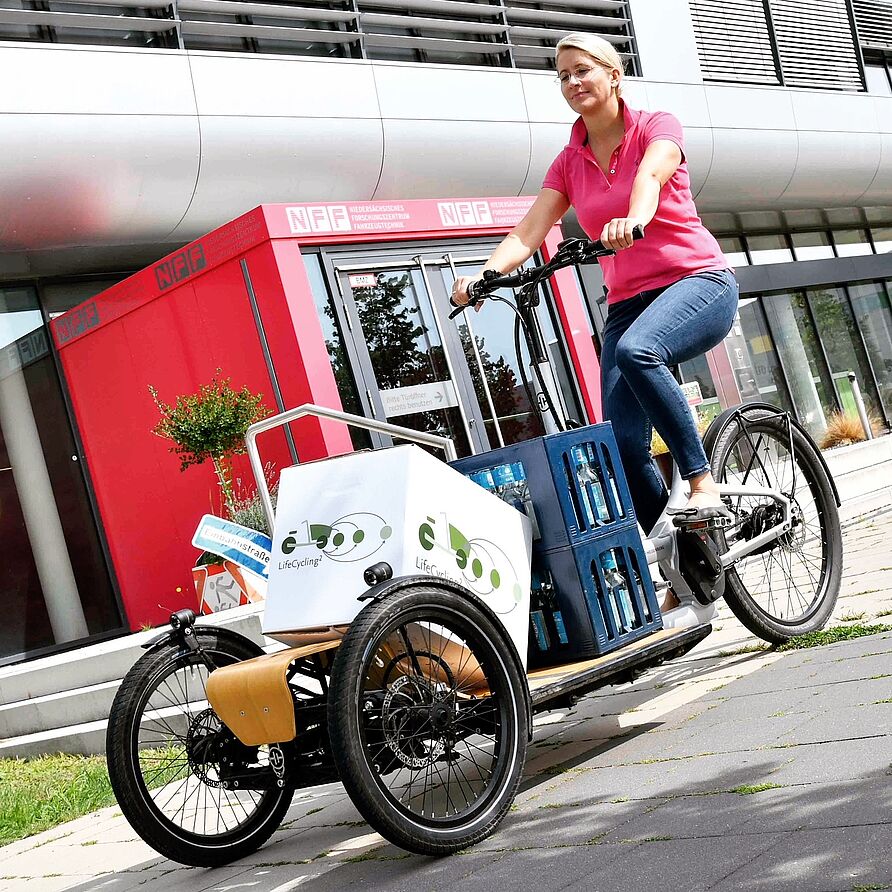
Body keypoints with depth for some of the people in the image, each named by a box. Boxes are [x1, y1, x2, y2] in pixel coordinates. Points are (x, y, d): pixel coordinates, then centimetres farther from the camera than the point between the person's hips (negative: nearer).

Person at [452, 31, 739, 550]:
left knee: (635, 350, -38)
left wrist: (634, 219, -49)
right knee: (623, 442, -11)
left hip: (699, 283, -5)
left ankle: (702, 481, -28)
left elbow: (650, 176, -26)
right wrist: (484, 276, -23)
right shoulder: (569, 163, 11)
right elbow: (528, 234, -3)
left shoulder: (657, 128, -2)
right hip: (628, 304, 5)